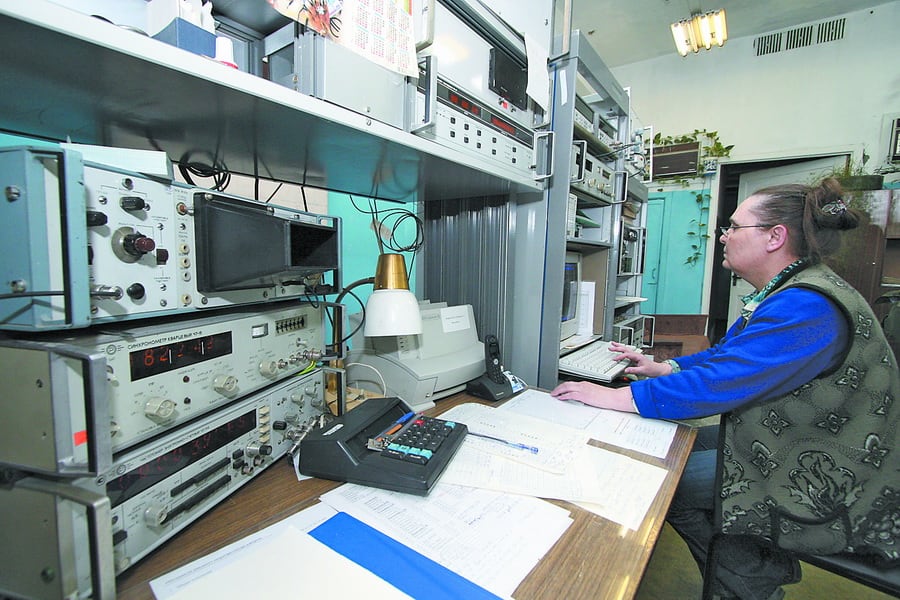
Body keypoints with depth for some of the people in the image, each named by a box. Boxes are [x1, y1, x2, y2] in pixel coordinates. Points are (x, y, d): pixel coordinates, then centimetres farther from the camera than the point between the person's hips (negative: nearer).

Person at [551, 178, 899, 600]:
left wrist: (612, 397, -31)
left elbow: (717, 384, -35)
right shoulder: (786, 295, 6)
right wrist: (664, 367, 5)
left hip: (835, 494, -10)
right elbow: (728, 356, 15)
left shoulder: (807, 307, -29)